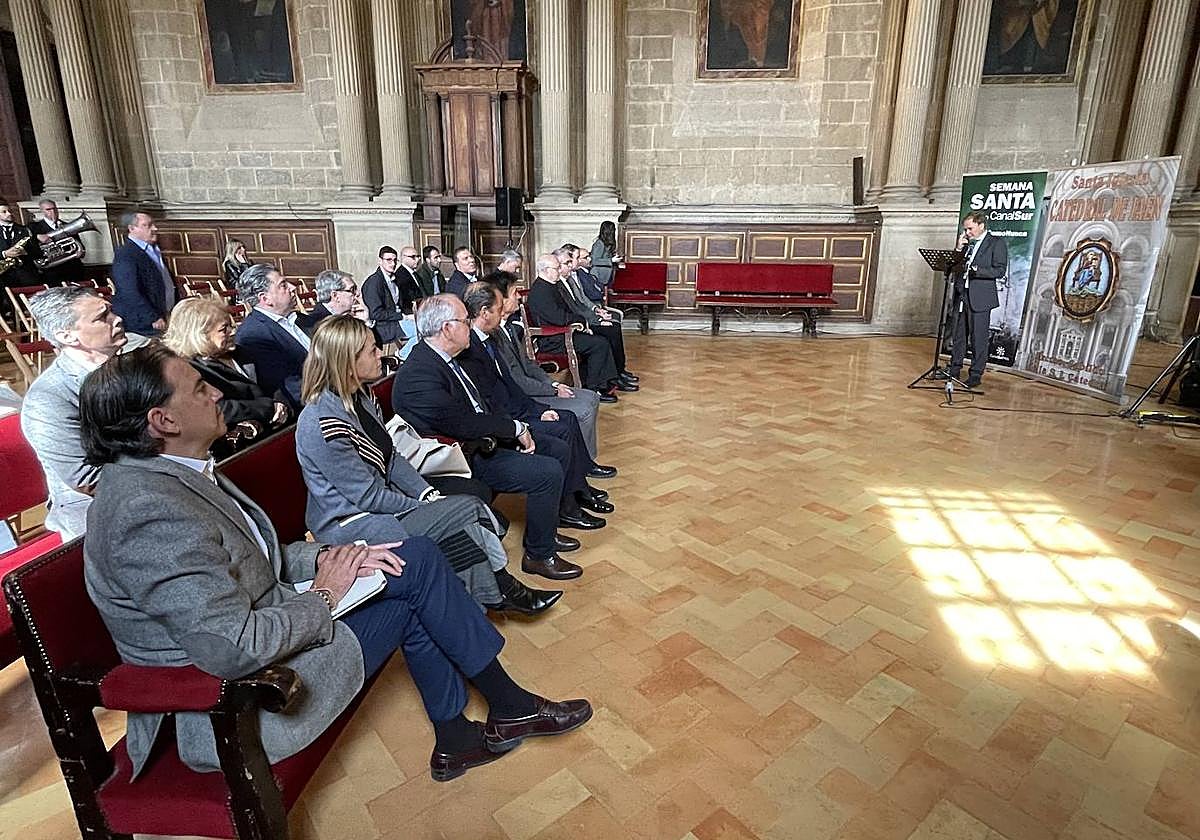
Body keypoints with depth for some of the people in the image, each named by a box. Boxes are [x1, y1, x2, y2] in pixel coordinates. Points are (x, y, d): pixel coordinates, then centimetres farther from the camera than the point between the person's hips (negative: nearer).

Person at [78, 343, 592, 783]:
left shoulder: (171, 471, 3)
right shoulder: (150, 509, -28)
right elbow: (234, 650, -31)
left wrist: (324, 557, -4)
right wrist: (324, 596, -15)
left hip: (262, 629, 9)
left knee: (415, 559, 4)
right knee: (415, 570, -7)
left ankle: (454, 739, 17)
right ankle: (510, 707, 15)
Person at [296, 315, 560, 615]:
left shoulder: (361, 396, 3)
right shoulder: (321, 424, -25)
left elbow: (390, 457, 8)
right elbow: (369, 497, -21)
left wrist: (428, 493, -4)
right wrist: (425, 508, -12)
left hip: (376, 502, 8)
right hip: (348, 525, -8)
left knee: (471, 507, -11)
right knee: (467, 513, -18)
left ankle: (502, 590, -3)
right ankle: (503, 591, 1)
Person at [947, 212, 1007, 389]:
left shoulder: (996, 243, -2)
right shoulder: (966, 243, 15)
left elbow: (1000, 271, -10)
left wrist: (976, 271, -22)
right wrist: (959, 249, 0)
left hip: (980, 298, -6)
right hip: (960, 295, 6)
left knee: (978, 338, -1)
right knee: (957, 336, 12)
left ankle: (976, 375, 5)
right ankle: (954, 369, 22)